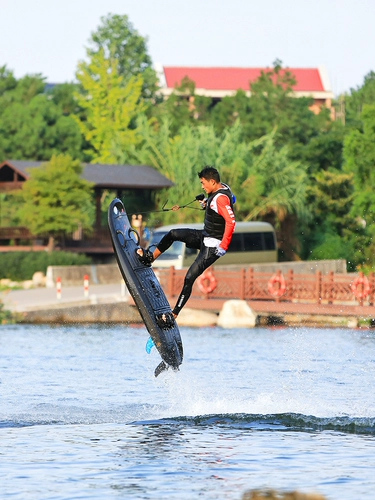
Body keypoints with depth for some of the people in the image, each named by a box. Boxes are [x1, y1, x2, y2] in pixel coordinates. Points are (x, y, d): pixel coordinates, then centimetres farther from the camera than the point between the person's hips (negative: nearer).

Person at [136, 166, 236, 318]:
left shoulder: (221, 198, -24)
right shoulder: (220, 189, 5)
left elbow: (231, 222, -33)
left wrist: (223, 247, -33)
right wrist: (207, 202, 13)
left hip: (213, 246, -10)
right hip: (204, 236, 10)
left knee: (189, 278, -12)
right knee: (173, 234, 15)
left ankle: (174, 313, -7)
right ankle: (150, 258, 33)